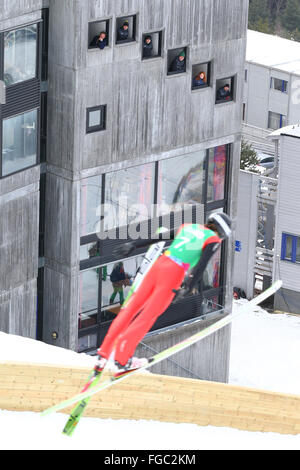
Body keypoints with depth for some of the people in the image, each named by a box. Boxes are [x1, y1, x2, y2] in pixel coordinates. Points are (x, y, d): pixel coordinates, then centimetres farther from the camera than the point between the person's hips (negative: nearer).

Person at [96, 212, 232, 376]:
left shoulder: (188, 227, 21)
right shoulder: (213, 240, 4)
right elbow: (201, 265, -10)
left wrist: (134, 244, 26)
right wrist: (188, 288, -16)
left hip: (159, 265, 6)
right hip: (174, 275, -6)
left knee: (132, 307, 9)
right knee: (148, 316, -1)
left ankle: (104, 353, 11)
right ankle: (122, 359, -3)